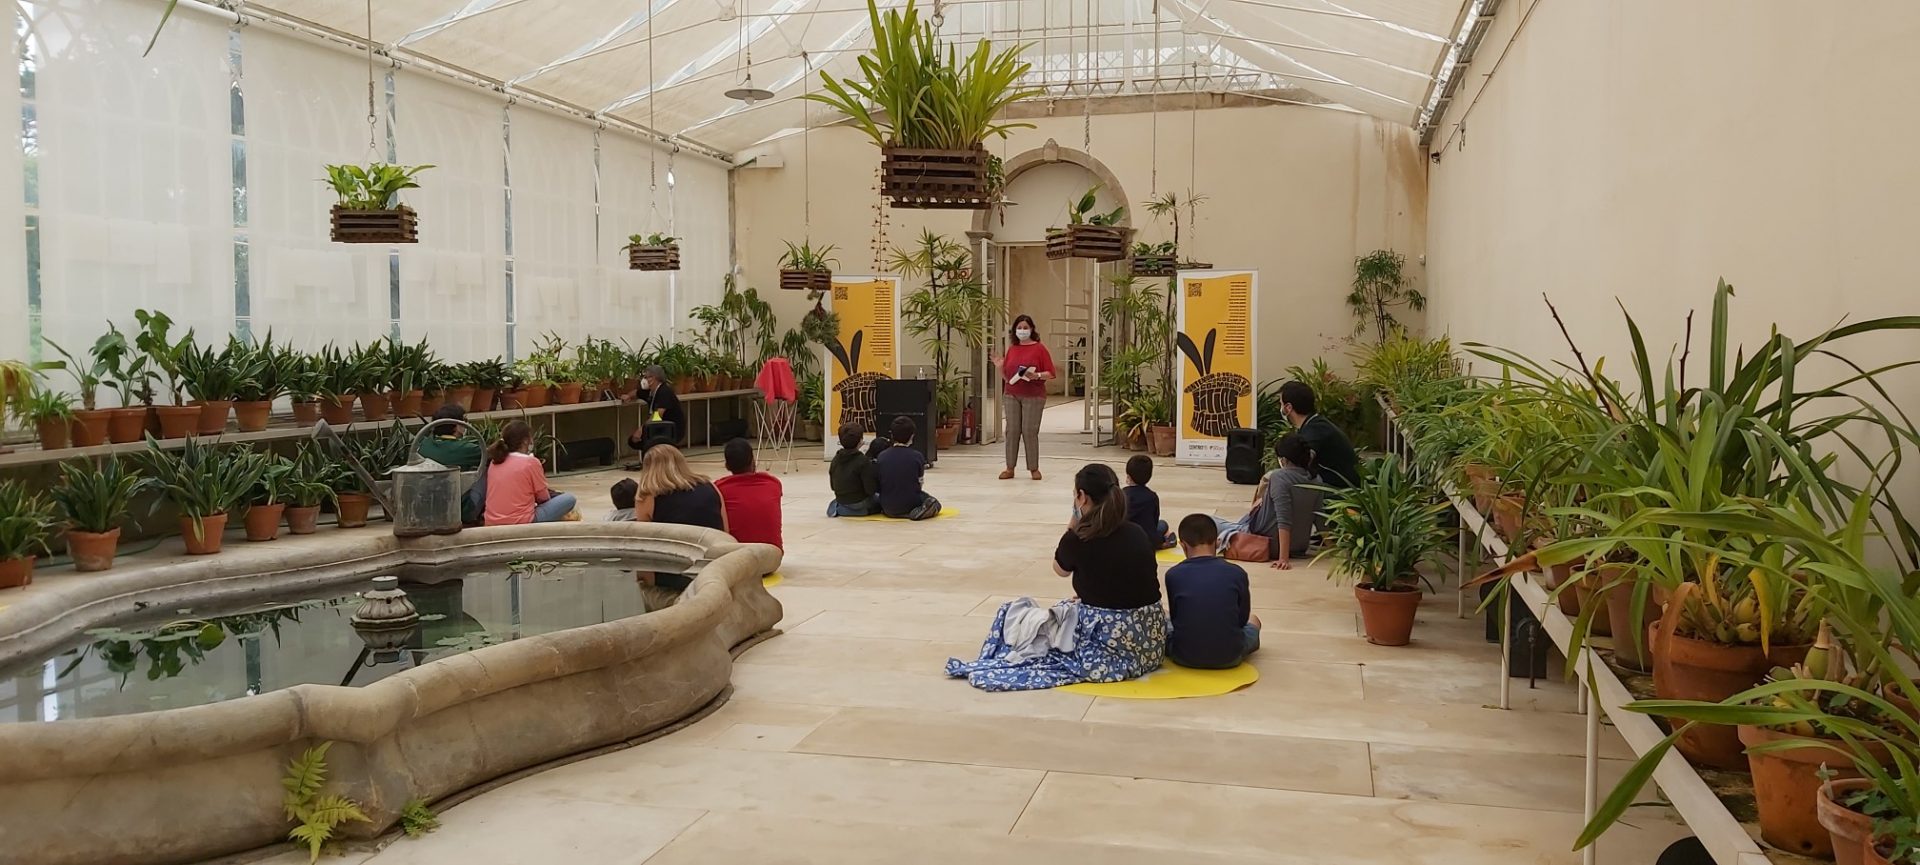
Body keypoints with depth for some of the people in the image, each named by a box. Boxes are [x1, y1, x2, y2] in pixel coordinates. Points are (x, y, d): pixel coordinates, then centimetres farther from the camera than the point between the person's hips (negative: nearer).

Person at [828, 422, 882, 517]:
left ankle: (840, 509, 9)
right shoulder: (863, 461, -20)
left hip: (841, 502, 7)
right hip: (860, 507, -7)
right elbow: (871, 489, -20)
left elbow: (833, 486, 5)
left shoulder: (835, 459, -2)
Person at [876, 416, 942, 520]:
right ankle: (917, 512, -9)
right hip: (910, 504, -5)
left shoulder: (881, 456, -7)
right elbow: (920, 480, -2)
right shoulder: (917, 456, -12)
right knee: (935, 504, 21)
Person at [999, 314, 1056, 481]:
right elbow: (1006, 376, 20)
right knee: (1012, 430, 1)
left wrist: (1037, 376, -20)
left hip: (1033, 396, -4)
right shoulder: (1012, 349, 14)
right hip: (1012, 395, 4)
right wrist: (1000, 366, 1)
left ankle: (1034, 468, 4)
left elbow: (1050, 373, -3)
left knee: (1030, 431, -5)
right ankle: (1010, 468, 5)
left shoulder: (1039, 348, 0)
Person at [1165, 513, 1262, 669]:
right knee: (1253, 621, 32)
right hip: (1229, 658, 1)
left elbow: (1174, 618, 4)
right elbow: (1243, 618, 7)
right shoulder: (1237, 573, -4)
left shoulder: (1173, 575, -5)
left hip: (1185, 657, -1)